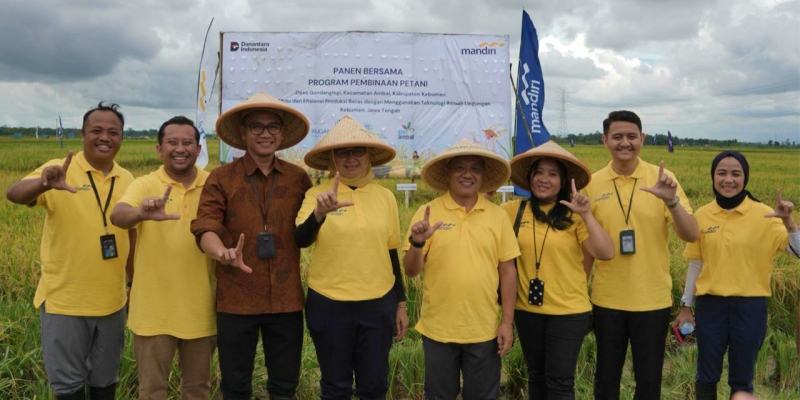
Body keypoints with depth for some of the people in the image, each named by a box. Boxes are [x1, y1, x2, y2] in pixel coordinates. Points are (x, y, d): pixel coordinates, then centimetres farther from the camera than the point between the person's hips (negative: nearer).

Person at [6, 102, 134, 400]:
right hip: (64, 300, -3)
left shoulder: (127, 180, 3)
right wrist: (43, 184, -47)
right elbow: (14, 195, -25)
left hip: (111, 301, 4)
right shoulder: (59, 170, -9)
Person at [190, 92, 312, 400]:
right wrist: (224, 254, -31)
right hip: (236, 300, -1)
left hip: (286, 300, 1)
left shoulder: (299, 178, 5)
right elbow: (205, 228, -12)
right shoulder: (221, 178, -1)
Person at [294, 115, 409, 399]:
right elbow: (301, 240, -20)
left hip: (378, 304, 2)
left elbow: (391, 252, 9)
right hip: (329, 304, -1)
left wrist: (401, 303, 10)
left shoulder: (385, 196, 3)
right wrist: (320, 212, -39)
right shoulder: (317, 194, -4)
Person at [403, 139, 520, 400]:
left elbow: (507, 270, 3)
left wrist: (507, 321, -1)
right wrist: (417, 243, -25)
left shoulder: (498, 215, 0)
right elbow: (411, 271, -5)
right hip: (438, 329, -1)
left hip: (484, 330, 1)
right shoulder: (428, 212, -5)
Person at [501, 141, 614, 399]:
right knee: (536, 375, 18)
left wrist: (586, 214, -24)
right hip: (527, 310, 3)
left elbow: (606, 253, -16)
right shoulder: (514, 210, -1)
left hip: (569, 311, -3)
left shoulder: (574, 216, -8)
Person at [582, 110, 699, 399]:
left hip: (653, 299, 0)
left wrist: (671, 200, -27)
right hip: (607, 300, 1)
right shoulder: (593, 184, -2)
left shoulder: (662, 179, -5)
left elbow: (691, 236, -10)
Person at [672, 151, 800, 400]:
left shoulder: (763, 215, -6)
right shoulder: (702, 215, 1)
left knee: (742, 379, 12)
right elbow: (695, 264, 7)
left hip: (750, 306, -1)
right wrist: (686, 305, 8)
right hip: (710, 305, 2)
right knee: (707, 375, 12)